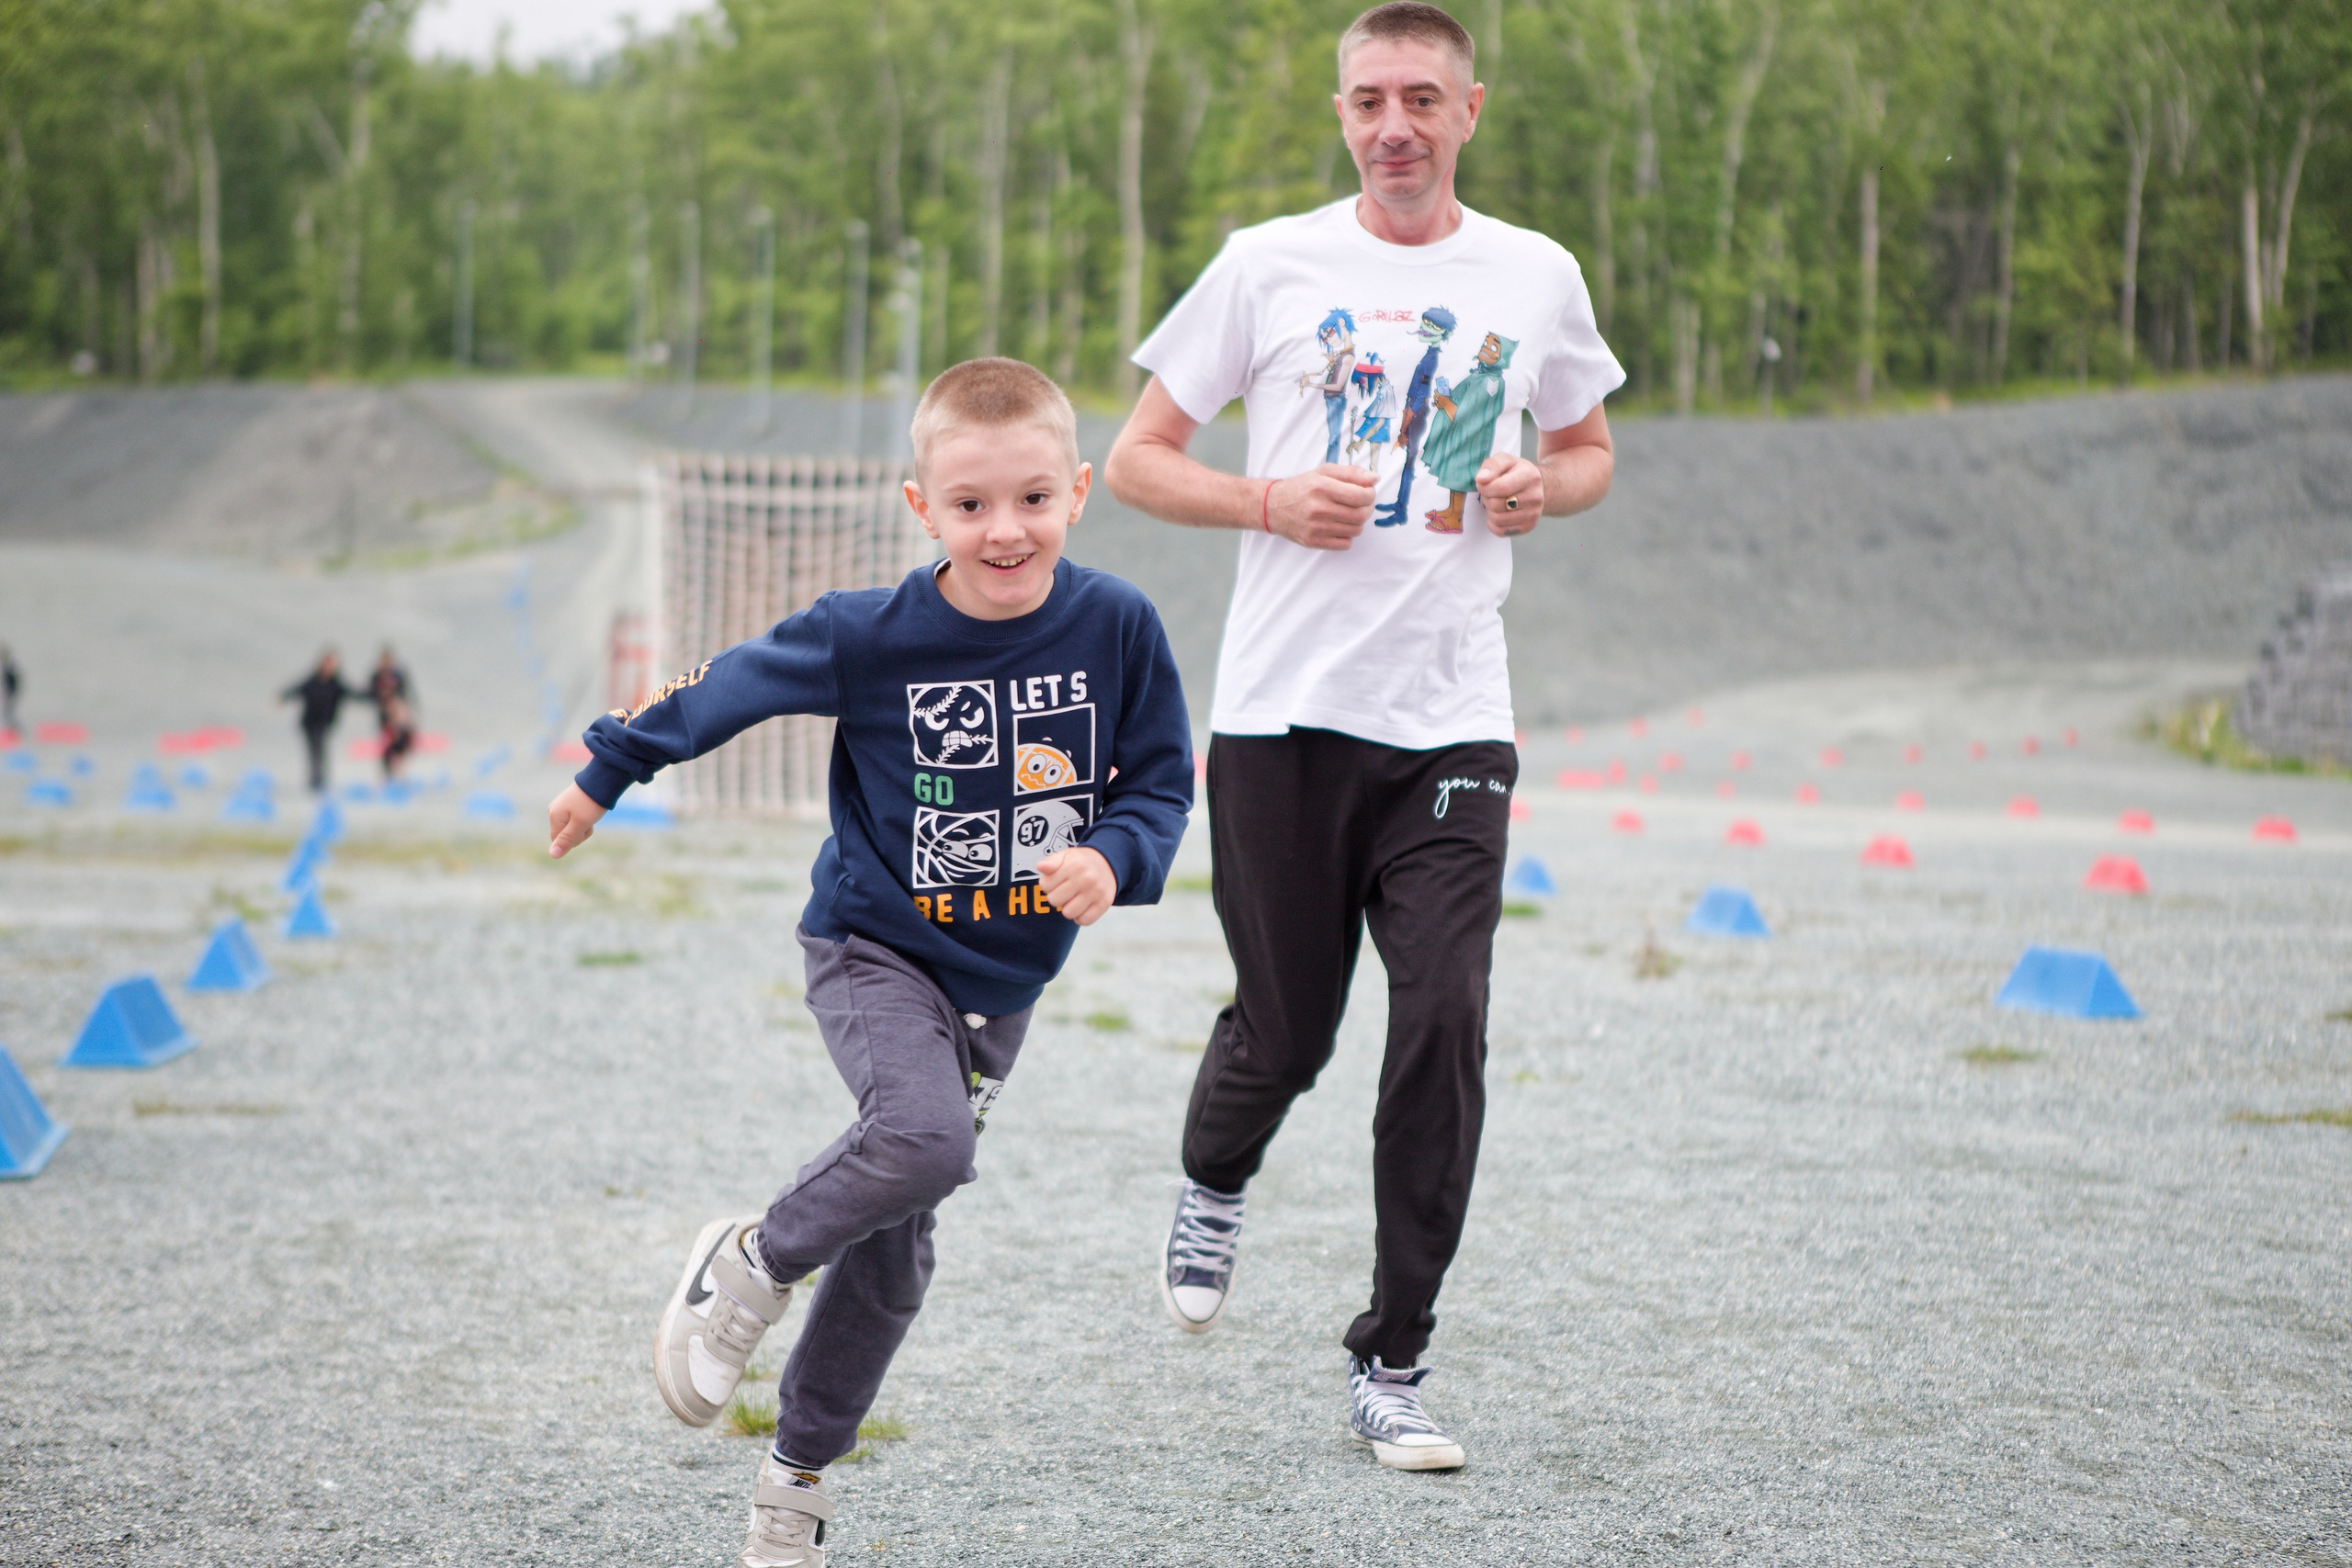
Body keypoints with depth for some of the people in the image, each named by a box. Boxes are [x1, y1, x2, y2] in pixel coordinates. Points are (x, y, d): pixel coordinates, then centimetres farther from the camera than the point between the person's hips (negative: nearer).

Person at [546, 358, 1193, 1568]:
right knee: (925, 1137, -32)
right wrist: (607, 776, 11)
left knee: (895, 1245, 9)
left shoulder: (1117, 627, -11)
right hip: (875, 947, -3)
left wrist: (1113, 856, -22)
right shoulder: (869, 637, -16)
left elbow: (1161, 781, -1)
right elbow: (727, 688, -1)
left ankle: (798, 1471, 27)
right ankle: (752, 1265, -4)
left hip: (1002, 979, 3)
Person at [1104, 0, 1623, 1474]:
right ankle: (1215, 1182, 42)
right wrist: (1273, 501, -11)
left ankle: (1393, 1367, 3)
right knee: (1285, 1031, 5)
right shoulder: (1271, 263, 3)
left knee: (1444, 1026, -9)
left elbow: (1590, 450, 23)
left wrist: (1543, 490, -1)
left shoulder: (1536, 277, 8)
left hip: (1453, 720, 1)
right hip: (1282, 711, -1)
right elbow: (1136, 458, 6)